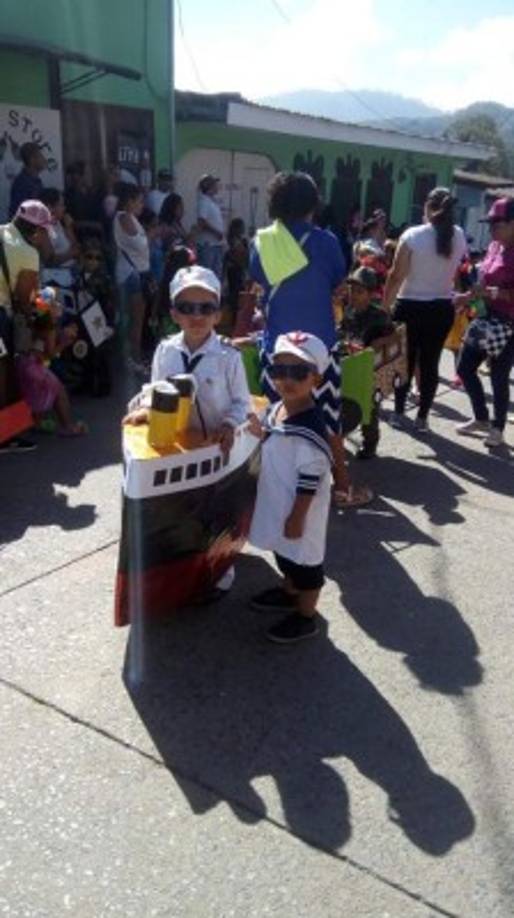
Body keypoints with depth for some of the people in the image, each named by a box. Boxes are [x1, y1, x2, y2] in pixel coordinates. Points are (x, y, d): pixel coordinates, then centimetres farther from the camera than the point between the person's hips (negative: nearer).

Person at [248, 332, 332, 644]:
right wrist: (261, 433, 0)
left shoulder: (311, 427, -29)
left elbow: (310, 479, -25)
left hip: (299, 509, -9)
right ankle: (289, 592, 52)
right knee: (285, 553, 28)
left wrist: (297, 517, -20)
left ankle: (306, 617, 30)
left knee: (304, 559, 11)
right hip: (278, 502, 9)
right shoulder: (278, 409, -2)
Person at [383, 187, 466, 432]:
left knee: (405, 361, 11)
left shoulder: (412, 235, -13)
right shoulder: (459, 237, 0)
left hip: (411, 307, -3)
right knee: (430, 363, 9)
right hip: (443, 308, 3)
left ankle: (398, 413, 19)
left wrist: (385, 305, -2)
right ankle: (422, 417, 15)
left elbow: (396, 276, -11)